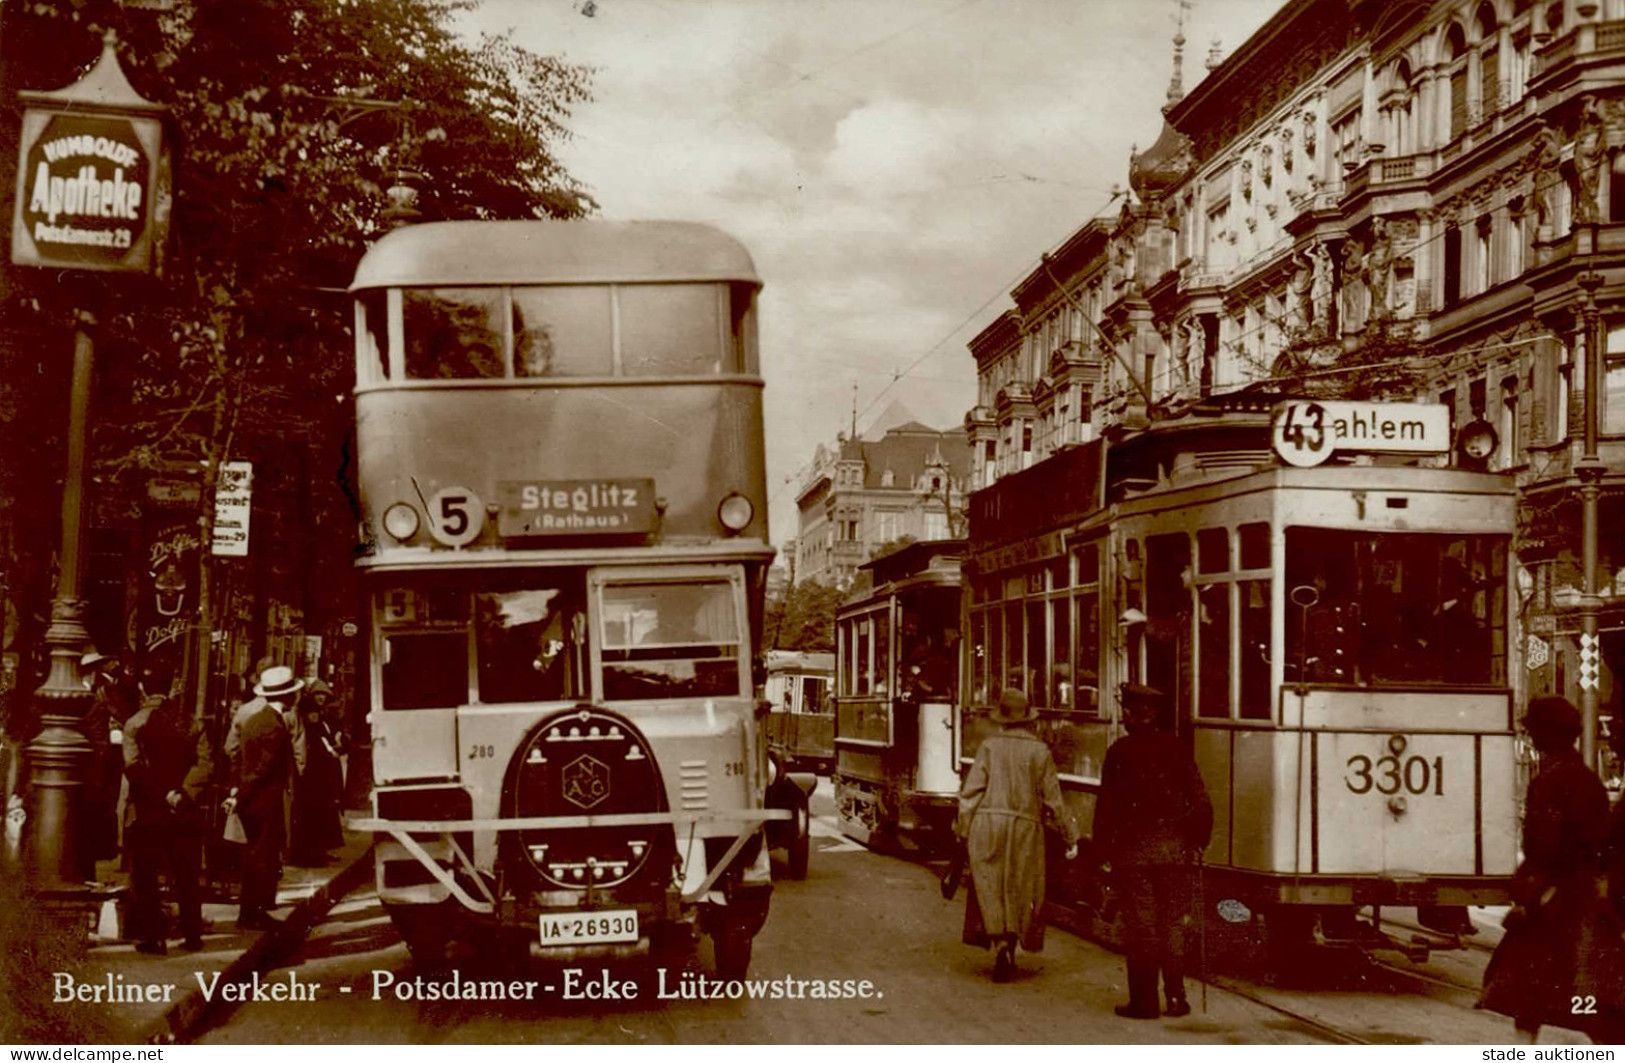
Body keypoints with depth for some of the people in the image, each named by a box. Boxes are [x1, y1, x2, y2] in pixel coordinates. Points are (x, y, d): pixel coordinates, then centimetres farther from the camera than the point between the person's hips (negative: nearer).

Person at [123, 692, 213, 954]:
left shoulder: (135, 724, -2)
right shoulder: (193, 726, 4)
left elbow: (133, 765, -14)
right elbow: (205, 764, -9)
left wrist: (163, 794, -12)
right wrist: (184, 794, -14)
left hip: (147, 812, -2)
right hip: (186, 814, 3)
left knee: (144, 879, 6)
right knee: (186, 878, 12)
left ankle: (152, 937, 3)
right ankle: (192, 936, 13)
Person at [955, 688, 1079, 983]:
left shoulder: (990, 746, 0)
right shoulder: (1039, 751, -1)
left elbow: (972, 790, -4)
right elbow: (1053, 797, 0)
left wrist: (963, 831, 3)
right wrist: (1071, 836, 7)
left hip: (987, 824, 0)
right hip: (1024, 826, 0)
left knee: (991, 889, 6)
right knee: (1019, 892, 12)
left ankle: (1001, 944, -12)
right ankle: (1010, 949, 10)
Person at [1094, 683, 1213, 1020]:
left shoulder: (1119, 752, -4)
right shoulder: (1176, 749, 3)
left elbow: (1107, 806, -5)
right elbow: (1201, 803, 2)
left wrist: (1105, 851, 3)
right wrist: (1198, 843, 12)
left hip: (1133, 851, -3)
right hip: (1175, 850, 3)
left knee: (1141, 926, 2)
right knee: (1173, 925, 10)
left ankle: (1144, 1001, 3)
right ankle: (1176, 996, 10)